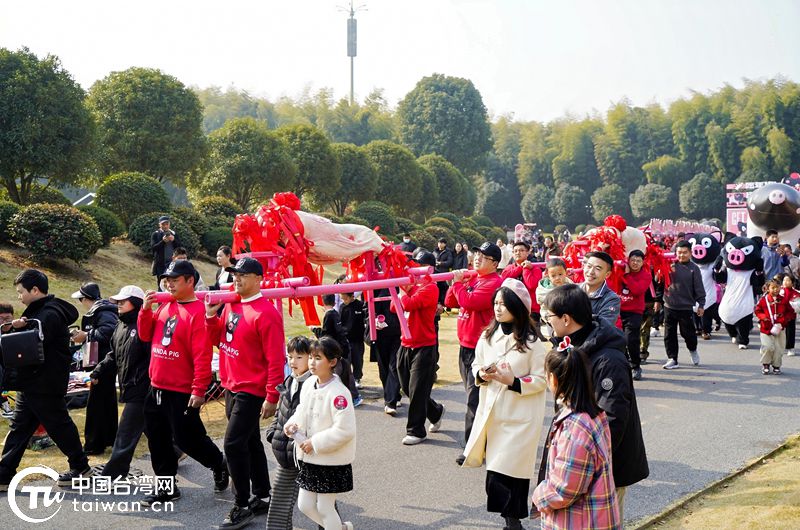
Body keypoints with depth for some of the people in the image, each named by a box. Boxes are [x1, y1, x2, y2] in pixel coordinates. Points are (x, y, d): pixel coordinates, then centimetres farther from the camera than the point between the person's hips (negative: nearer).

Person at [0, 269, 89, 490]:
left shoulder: (50, 314, -17)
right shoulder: (37, 312, 15)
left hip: (45, 385, -10)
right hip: (31, 385, 10)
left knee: (59, 426, 4)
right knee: (19, 428, 9)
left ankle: (80, 467, 19)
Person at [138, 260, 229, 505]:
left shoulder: (198, 312, -16)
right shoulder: (164, 307, 8)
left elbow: (202, 356, -20)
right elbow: (146, 335, 14)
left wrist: (199, 391, -21)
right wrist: (146, 309, -2)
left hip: (182, 392, -8)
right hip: (157, 388, 8)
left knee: (187, 438, 0)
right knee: (157, 439, 12)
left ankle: (219, 464, 27)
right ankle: (167, 487, 25)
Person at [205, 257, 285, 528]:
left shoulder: (266, 313, -18)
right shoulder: (231, 305, 8)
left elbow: (275, 359, -19)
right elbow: (217, 338, 17)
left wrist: (272, 397, -19)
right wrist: (211, 315, -1)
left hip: (251, 391, -8)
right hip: (232, 387, 8)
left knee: (234, 444, -10)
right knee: (250, 442, 16)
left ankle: (242, 505, 1)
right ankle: (263, 497, 28)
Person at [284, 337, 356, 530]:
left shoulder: (338, 393, -22)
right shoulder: (309, 384, 2)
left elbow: (345, 430, -25)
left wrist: (315, 443, -20)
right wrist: (292, 424, -3)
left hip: (332, 461, -8)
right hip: (310, 459, 8)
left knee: (324, 507, 2)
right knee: (305, 505, 13)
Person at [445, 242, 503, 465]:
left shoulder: (494, 283, -14)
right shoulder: (472, 279, 12)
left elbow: (469, 302, -26)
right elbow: (450, 302, 13)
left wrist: (458, 282, -11)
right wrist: (457, 282, -2)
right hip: (466, 346, 9)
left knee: (475, 399, -6)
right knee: (473, 396, 17)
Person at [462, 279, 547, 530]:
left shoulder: (531, 341, -10)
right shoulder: (487, 336, 5)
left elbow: (540, 379, -8)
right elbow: (476, 365, 14)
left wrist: (513, 381, -20)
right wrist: (481, 375, -7)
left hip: (520, 416, -5)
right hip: (492, 412, 5)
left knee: (512, 469, -4)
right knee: (496, 469, 7)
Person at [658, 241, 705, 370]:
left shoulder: (694, 268, -2)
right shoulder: (671, 265, 3)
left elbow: (699, 288, -2)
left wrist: (701, 304, -5)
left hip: (686, 307, -2)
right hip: (669, 306, 2)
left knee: (688, 333, 4)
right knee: (669, 334, 4)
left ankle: (693, 350, 34)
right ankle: (672, 359, 13)